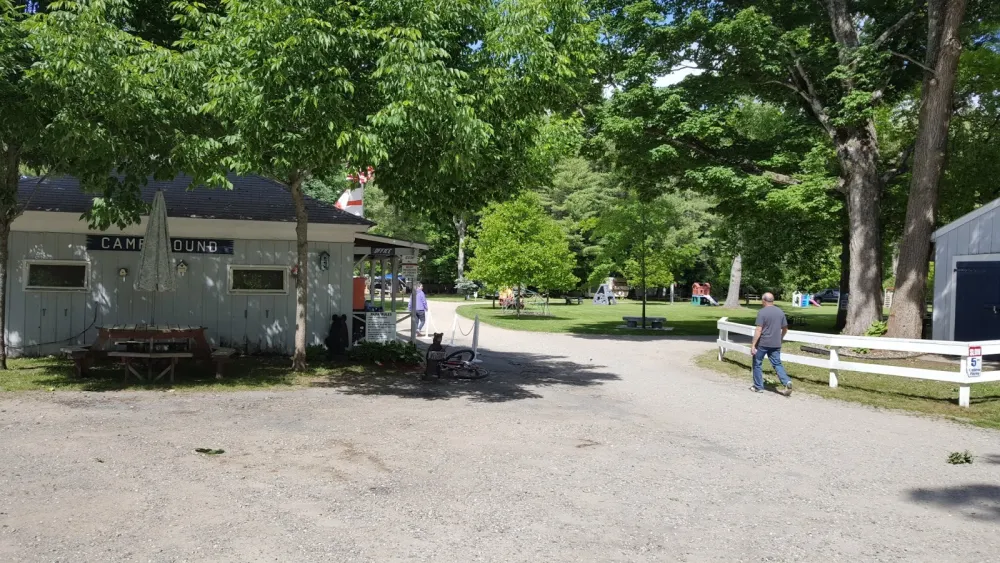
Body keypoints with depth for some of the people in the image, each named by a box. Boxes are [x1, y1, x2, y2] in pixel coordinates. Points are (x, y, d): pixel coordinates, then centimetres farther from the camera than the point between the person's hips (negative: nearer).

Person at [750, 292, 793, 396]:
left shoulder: (762, 312, -12)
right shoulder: (780, 312, 7)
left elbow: (758, 330, -17)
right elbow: (785, 328, 14)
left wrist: (753, 345, -15)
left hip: (762, 343, -5)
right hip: (776, 344, 5)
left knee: (757, 364, 10)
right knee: (777, 364, 9)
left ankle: (758, 386, 14)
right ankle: (786, 382, -12)